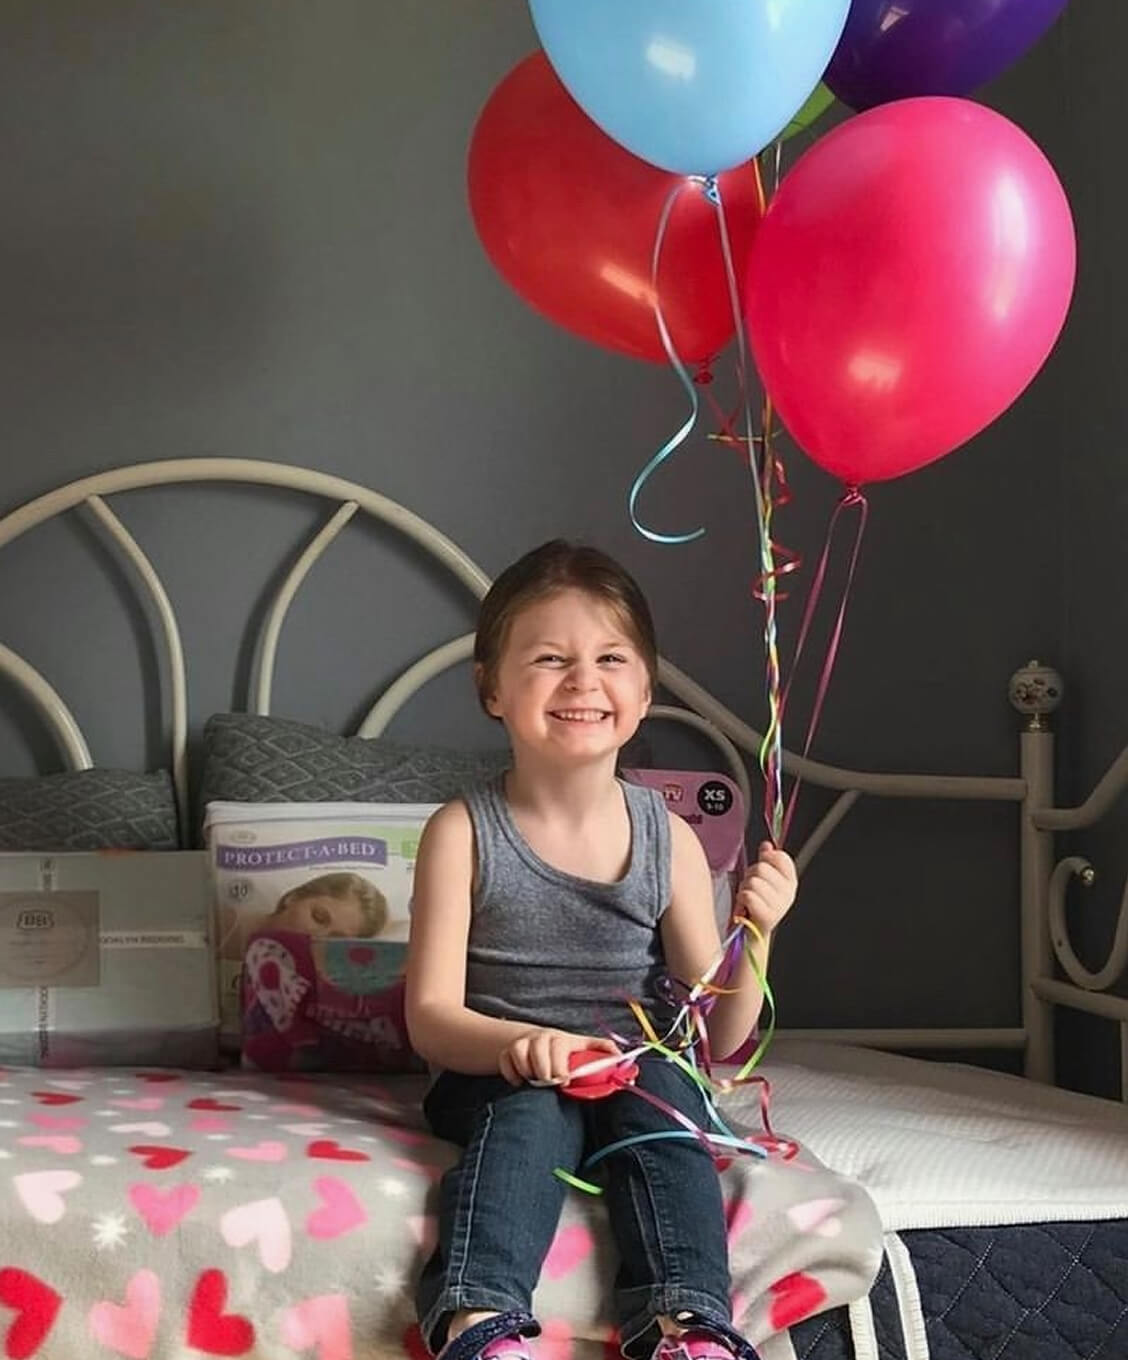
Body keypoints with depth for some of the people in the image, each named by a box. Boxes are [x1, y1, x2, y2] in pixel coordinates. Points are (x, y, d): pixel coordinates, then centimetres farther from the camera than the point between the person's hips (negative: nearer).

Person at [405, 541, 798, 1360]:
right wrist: (519, 1041, -31)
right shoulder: (464, 834, -6)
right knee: (532, 1105, -34)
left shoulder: (668, 839, -1)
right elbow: (432, 1016, -10)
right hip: (496, 1076, -1)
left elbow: (720, 1039, 1)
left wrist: (754, 937, -18)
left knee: (662, 1085, -31)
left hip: (637, 1070, 2)